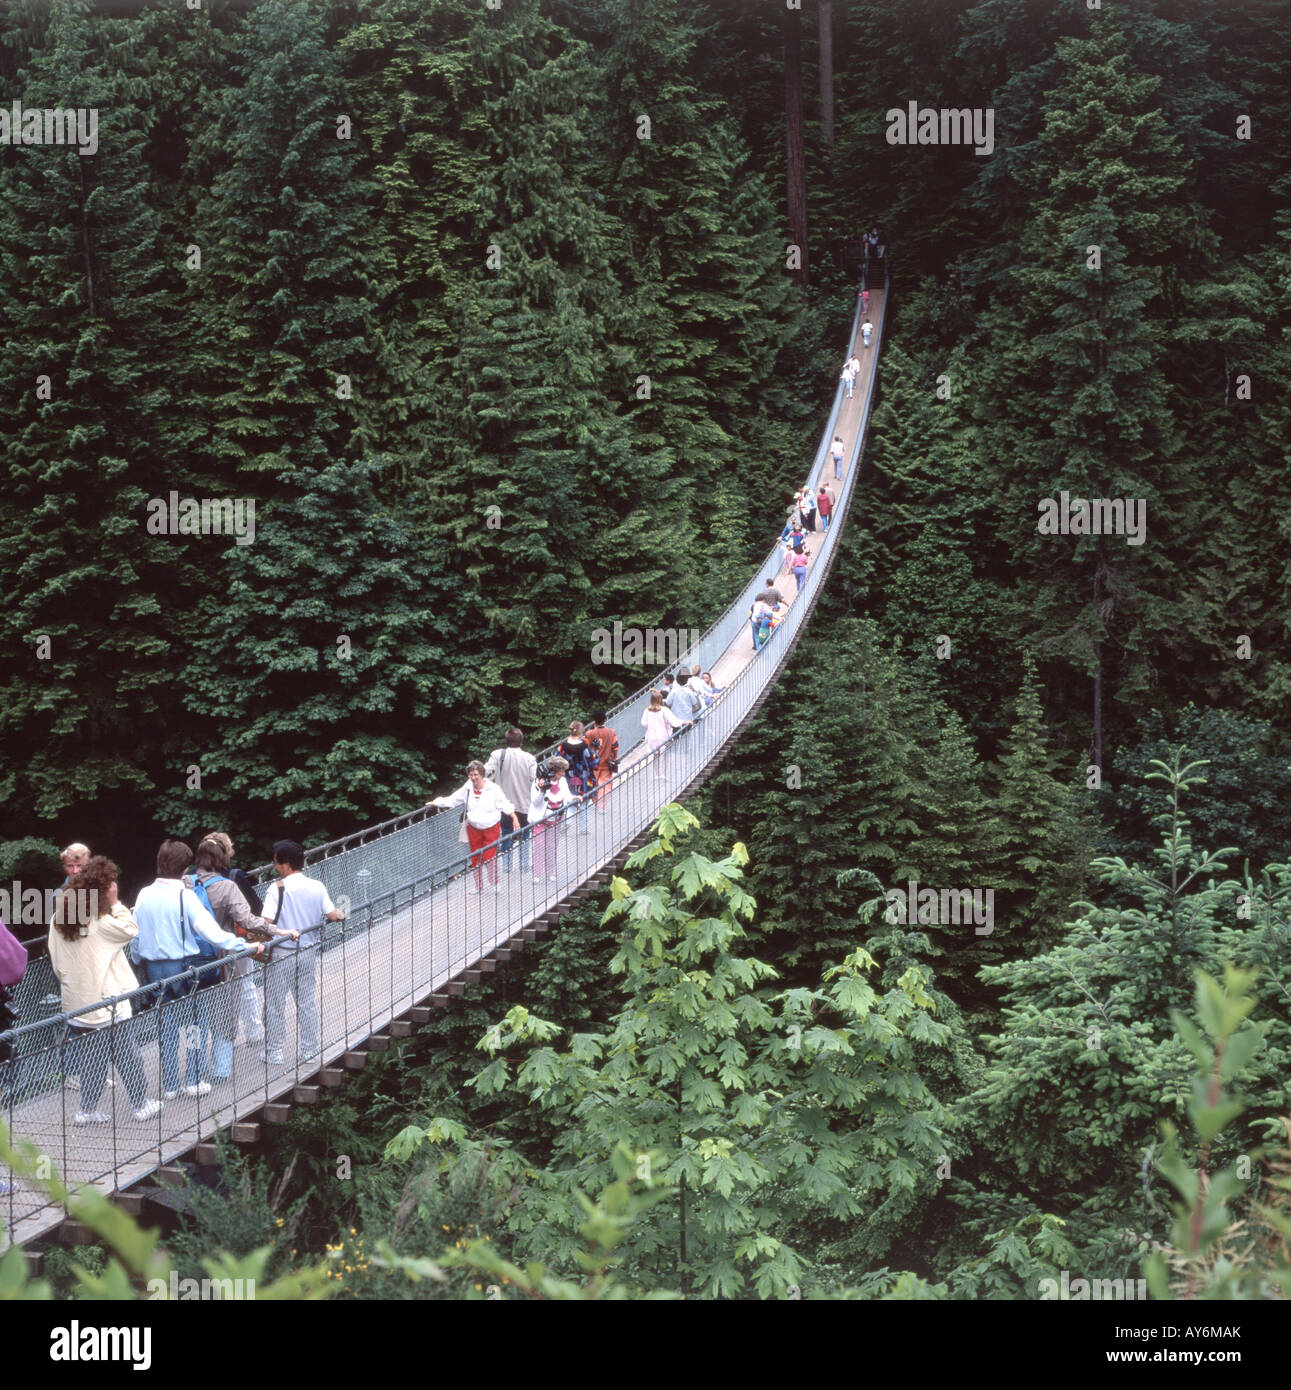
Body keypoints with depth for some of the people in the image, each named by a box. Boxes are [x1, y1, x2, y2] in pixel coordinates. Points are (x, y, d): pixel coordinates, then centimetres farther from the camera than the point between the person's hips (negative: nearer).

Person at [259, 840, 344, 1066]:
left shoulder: (277, 889, -14)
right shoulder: (317, 887, 0)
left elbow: (266, 922, -22)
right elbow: (332, 915, 5)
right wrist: (341, 914, 19)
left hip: (282, 953, -4)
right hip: (309, 952, 5)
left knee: (275, 1004, 7)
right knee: (307, 1003, 14)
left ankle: (273, 1052, 11)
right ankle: (308, 1051, 18)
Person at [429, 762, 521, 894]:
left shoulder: (493, 789, -11)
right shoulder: (467, 789, 0)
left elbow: (505, 804, -5)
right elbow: (452, 800, 11)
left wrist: (514, 818, -10)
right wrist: (436, 802, 9)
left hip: (491, 828, -4)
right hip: (474, 828, 4)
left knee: (490, 857, -9)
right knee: (475, 858, 8)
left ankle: (495, 883, 12)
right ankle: (478, 886, 22)